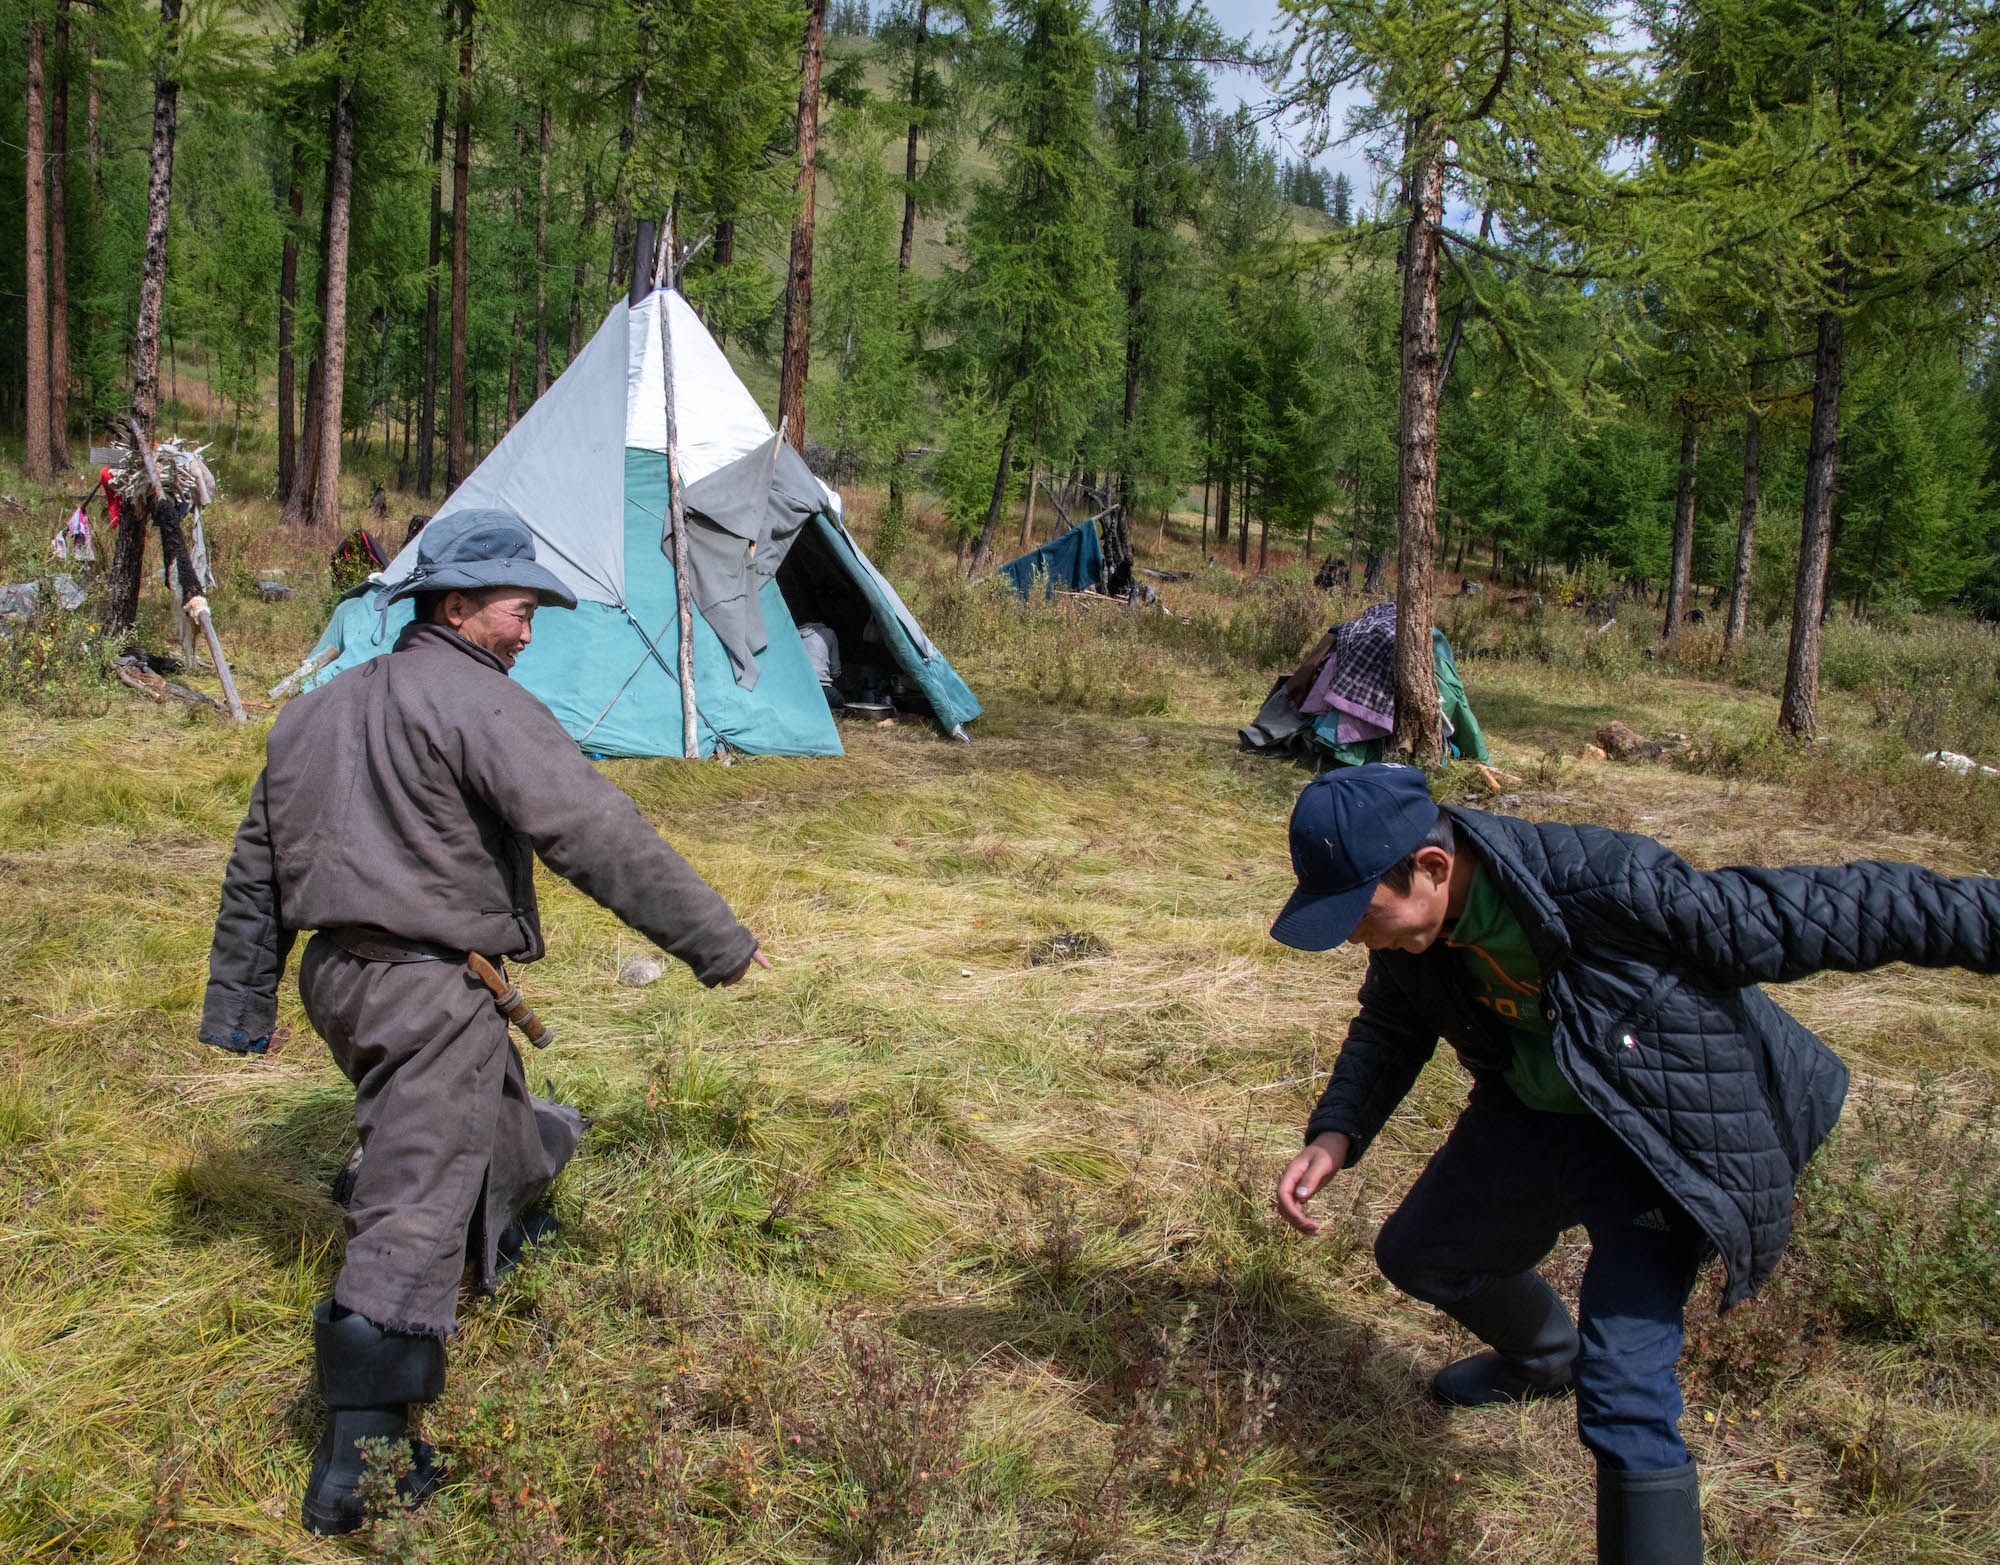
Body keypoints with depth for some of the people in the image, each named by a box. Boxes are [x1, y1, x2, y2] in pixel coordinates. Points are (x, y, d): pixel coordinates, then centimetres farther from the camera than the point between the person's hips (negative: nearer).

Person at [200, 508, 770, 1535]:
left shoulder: (316, 711, 15)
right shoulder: (481, 705, -13)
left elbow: (254, 868, 18)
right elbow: (597, 836, -21)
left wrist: (239, 1005, 24)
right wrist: (715, 941, -16)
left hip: (336, 972, 9)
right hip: (423, 988, -9)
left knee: (486, 1101, 32)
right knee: (413, 1213, -6)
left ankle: (510, 1227, 56)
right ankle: (358, 1461, -4)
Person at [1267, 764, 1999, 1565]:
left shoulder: (1607, 888, -37)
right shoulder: (1413, 917, -15)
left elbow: (1808, 911, -29)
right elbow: (1391, 1025, 6)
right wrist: (1336, 1133, -8)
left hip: (1656, 1143, -7)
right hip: (1532, 1118, 7)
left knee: (1622, 1394, -18)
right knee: (1417, 1252, 23)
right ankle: (1543, 1357, 53)